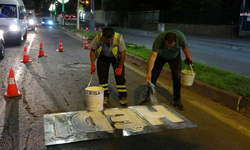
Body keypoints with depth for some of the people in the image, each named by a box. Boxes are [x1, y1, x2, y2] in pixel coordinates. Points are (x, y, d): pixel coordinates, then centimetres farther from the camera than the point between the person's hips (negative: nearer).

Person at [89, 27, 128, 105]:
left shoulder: (119, 38, -33)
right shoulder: (98, 38, -30)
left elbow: (123, 52, -22)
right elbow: (92, 50, -14)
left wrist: (120, 67, -19)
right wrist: (92, 64, -20)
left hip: (116, 57, -1)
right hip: (103, 57, 1)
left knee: (120, 75, -8)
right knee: (102, 76, -2)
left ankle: (123, 97, 1)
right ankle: (105, 96, 12)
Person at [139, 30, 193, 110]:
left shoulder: (180, 36, -35)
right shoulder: (158, 40, -41)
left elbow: (184, 46, -11)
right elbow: (153, 57, -48)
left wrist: (188, 56, -22)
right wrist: (148, 73, -55)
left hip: (175, 57, 1)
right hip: (160, 56, -1)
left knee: (177, 77, -8)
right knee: (153, 76, -3)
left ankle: (177, 100, 7)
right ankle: (148, 96, 16)